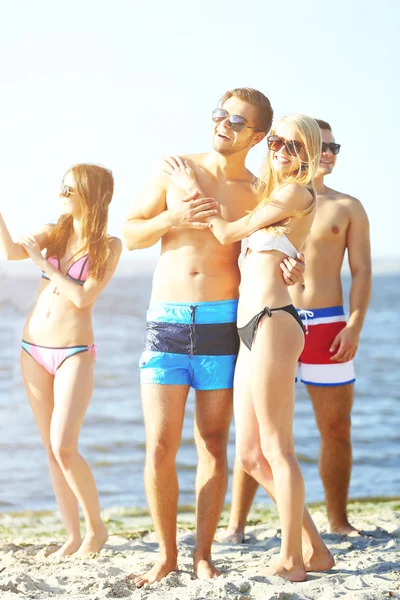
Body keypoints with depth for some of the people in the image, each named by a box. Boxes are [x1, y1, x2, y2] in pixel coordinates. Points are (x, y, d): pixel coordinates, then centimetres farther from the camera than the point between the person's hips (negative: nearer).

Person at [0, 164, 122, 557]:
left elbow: (83, 297, -13)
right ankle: (73, 536, 11)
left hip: (74, 353, -5)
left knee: (63, 448, -14)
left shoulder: (109, 246, -4)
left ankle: (96, 528, 5)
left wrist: (43, 263, -11)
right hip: (33, 348, 5)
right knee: (51, 449, 5)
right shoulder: (53, 233, 8)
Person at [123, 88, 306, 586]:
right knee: (159, 446, -4)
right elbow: (129, 235, 9)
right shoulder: (175, 171, 5)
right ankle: (166, 555, 9)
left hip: (223, 322, 0)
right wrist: (172, 218, -9)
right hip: (167, 321, 0)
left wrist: (290, 270, -8)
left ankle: (203, 556, 12)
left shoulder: (258, 193, 6)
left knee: (213, 446, 3)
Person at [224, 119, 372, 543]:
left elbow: (361, 271, 5)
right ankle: (236, 525, 1)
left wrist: (355, 325, -7)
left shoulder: (347, 208, 12)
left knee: (337, 430, 3)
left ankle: (338, 520, 16)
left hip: (328, 325, 1)